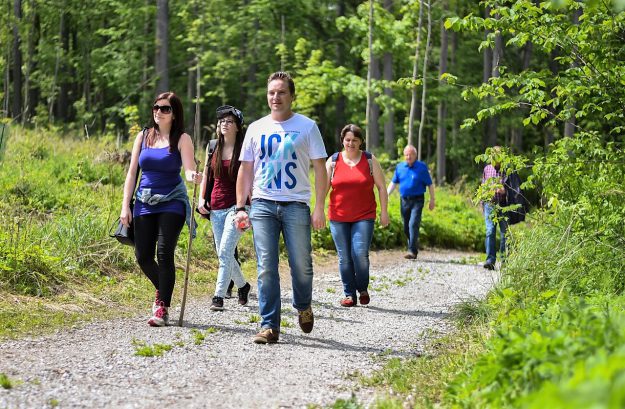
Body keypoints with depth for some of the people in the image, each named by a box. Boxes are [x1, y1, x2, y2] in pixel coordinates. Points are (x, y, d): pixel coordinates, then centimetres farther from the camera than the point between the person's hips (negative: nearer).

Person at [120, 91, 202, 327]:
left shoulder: (181, 139, -2)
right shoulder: (143, 137, 8)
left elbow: (189, 169, -14)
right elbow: (132, 172, 9)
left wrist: (194, 176, -39)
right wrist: (125, 206, 3)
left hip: (172, 203, -4)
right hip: (145, 203, 4)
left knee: (164, 254, -13)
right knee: (143, 256, 1)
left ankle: (163, 309, -5)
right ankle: (163, 290, 30)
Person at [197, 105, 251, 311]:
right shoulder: (212, 148, 10)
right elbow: (206, 175, 18)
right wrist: (201, 199, 4)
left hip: (236, 206, -6)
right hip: (216, 208, 6)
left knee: (225, 252, -16)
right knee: (223, 254, 11)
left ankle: (219, 297, -15)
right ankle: (243, 285, 35)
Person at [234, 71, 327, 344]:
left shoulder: (307, 127, 4)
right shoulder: (256, 129, 11)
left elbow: (320, 169, 2)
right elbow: (245, 170, 14)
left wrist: (319, 207, -7)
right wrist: (240, 207, 6)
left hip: (296, 205, -2)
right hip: (262, 206, 2)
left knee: (301, 265, 1)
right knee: (266, 268, -4)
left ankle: (303, 307, 30)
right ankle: (269, 326, -1)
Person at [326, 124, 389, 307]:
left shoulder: (370, 160, 5)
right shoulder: (333, 161, 6)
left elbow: (381, 187, 8)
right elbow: (324, 187, 7)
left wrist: (384, 212, 3)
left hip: (364, 217, -1)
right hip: (339, 217, 1)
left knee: (360, 254, -13)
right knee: (344, 258, 1)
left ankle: (363, 289, 10)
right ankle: (349, 294, 12)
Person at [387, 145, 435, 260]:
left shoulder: (422, 167, -1)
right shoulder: (400, 167, 9)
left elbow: (430, 185, 2)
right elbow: (393, 183, 11)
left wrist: (432, 200, 0)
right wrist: (386, 195, -3)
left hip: (417, 200, -5)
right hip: (404, 200, 5)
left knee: (413, 224, -17)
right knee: (406, 227, 9)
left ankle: (412, 251, -19)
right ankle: (414, 247, 27)